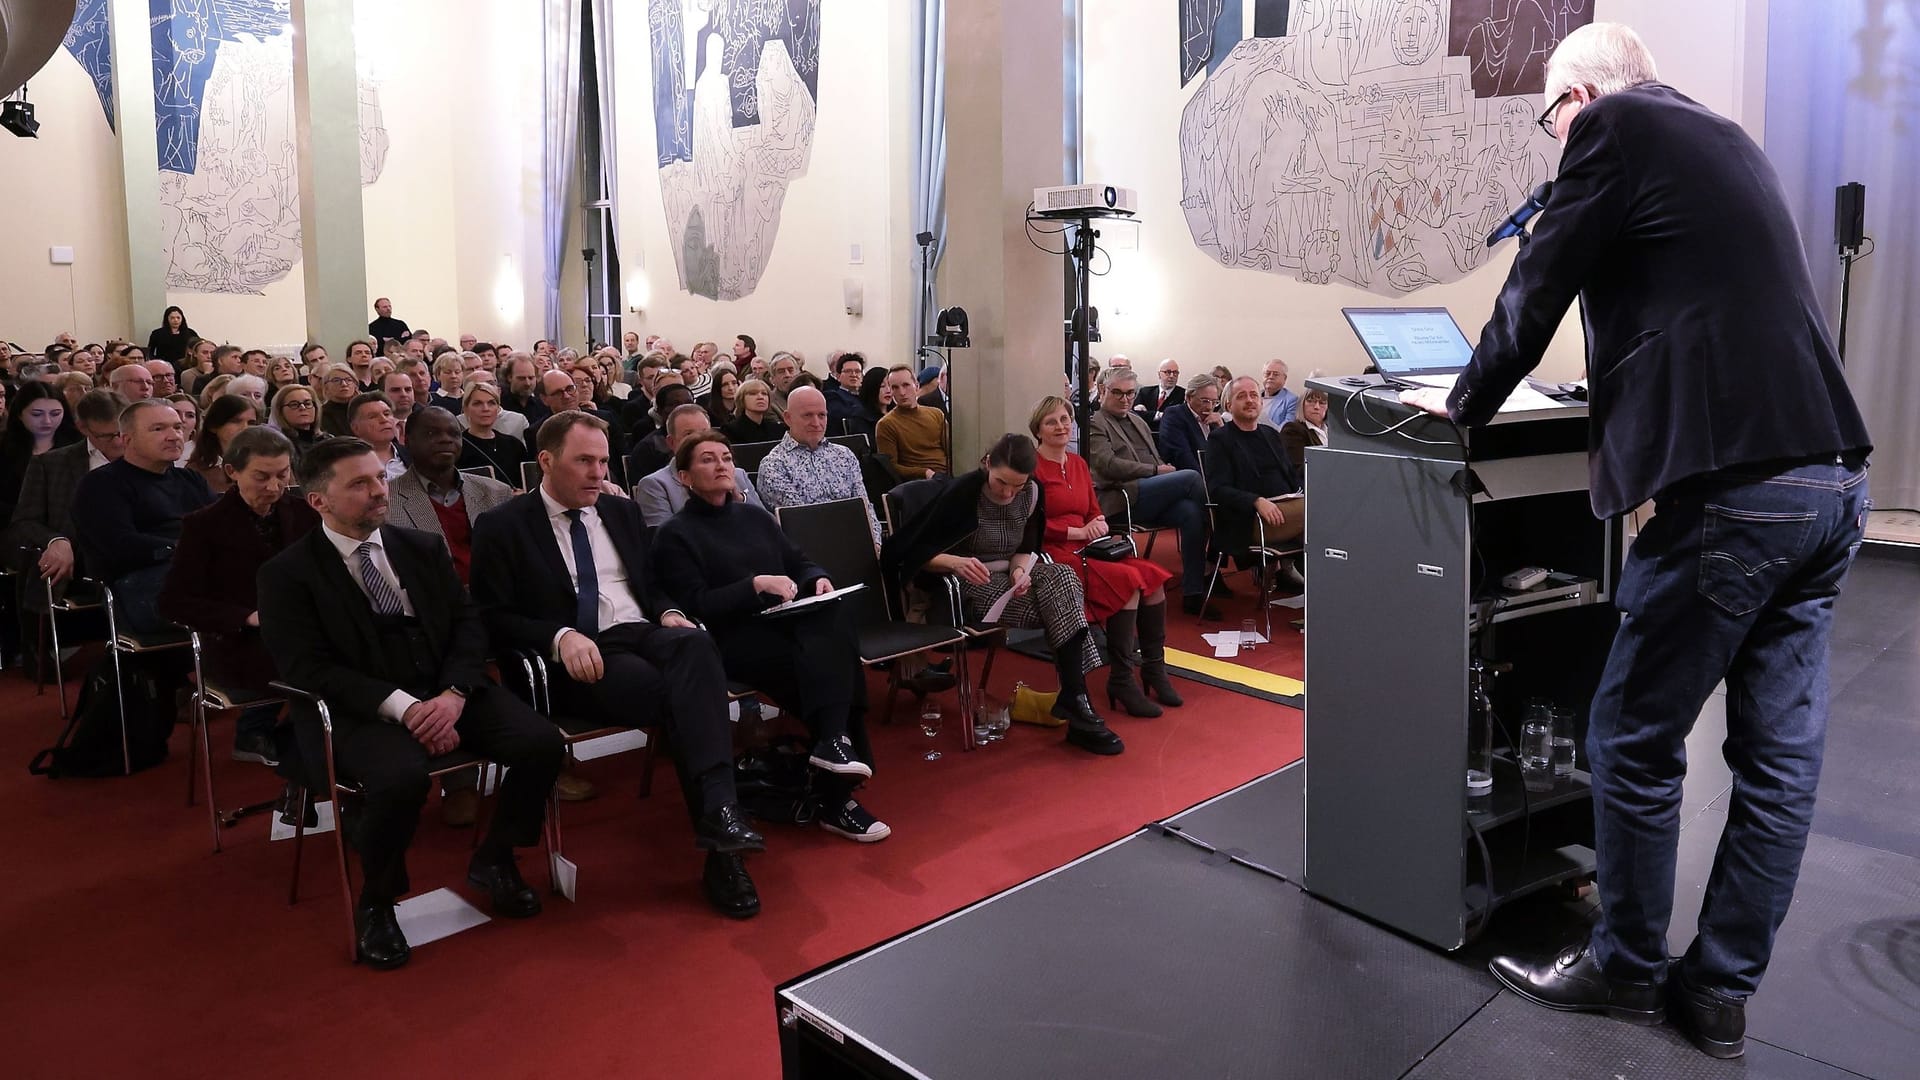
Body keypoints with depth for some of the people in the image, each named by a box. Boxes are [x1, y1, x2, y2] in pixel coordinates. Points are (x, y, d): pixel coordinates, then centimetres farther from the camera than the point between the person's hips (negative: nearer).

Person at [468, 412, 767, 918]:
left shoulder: (622, 512, 22)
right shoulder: (502, 527, 5)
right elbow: (493, 617, -2)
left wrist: (669, 614, 0)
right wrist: (561, 636, -20)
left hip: (642, 633, 4)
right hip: (574, 658, -4)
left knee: (695, 644, -34)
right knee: (674, 691, -34)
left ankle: (719, 811, -44)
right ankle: (720, 833, -32)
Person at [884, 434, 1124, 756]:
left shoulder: (1030, 493, -1)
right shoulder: (961, 493, -17)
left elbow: (1026, 548, 6)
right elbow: (917, 553, -17)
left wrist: (1021, 570, -18)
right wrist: (955, 563, -37)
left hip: (1009, 576, 6)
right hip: (968, 586, -5)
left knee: (1063, 577, -28)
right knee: (1062, 601, -27)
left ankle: (1074, 699, -29)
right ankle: (1077, 704, -25)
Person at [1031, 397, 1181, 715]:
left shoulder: (1078, 463, 19)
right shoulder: (1032, 467, -5)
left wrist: (1099, 524, -3)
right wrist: (1079, 532, -13)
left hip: (1088, 549, 7)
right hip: (1053, 554, -7)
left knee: (1153, 576, -16)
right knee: (1129, 580, -27)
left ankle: (1154, 667, -4)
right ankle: (1120, 680, -18)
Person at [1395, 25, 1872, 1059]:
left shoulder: (1613, 129, -2)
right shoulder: (1725, 139, 22)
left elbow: (1535, 292, 0)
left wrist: (1464, 404, 14)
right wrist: (1613, 376, 44)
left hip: (1732, 487, -9)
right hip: (1831, 478, 9)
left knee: (1634, 742, 6)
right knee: (1778, 756, 11)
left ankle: (1626, 967, 22)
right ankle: (1720, 993, 23)